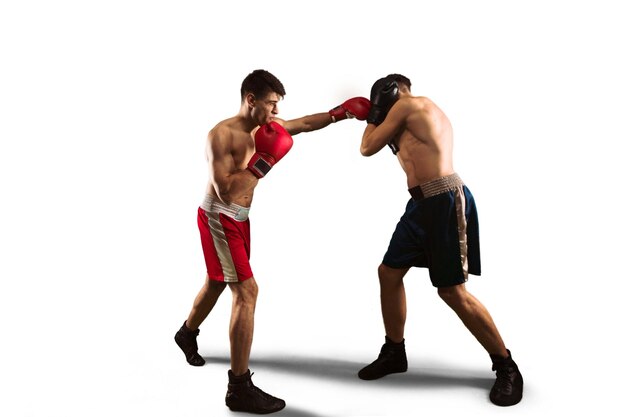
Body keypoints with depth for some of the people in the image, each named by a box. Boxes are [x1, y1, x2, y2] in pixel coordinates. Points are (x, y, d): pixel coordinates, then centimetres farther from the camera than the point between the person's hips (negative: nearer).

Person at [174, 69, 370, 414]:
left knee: (219, 281, 26)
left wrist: (340, 114, 12)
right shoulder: (221, 134, -21)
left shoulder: (264, 126, 3)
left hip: (240, 218, 9)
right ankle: (240, 388, -11)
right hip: (219, 219, -9)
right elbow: (225, 191, -28)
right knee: (246, 290, -17)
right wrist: (264, 162, -27)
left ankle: (187, 333, 54)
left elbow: (304, 124, 17)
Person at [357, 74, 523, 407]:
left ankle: (506, 367, 7)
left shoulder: (408, 104, -4)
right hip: (422, 203, 10)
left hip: (446, 201, -10)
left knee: (453, 291, -7)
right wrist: (386, 129, 21)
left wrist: (374, 118, 17)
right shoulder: (420, 116, 23)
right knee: (389, 273, 11)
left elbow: (368, 148, 0)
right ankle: (394, 352, 25)